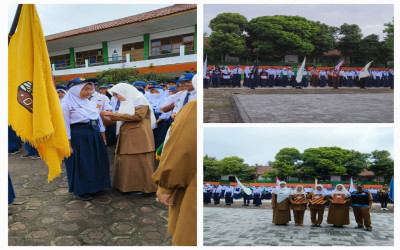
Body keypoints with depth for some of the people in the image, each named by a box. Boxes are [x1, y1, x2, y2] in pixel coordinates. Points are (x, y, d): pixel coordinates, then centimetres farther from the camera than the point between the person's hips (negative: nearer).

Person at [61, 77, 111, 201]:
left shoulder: (91, 104, 11)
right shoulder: (67, 105, -7)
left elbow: (99, 121, 15)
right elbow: (65, 125, -9)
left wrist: (103, 137, 12)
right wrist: (68, 145, -13)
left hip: (94, 137, 7)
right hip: (78, 138, -6)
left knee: (97, 162, 13)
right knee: (80, 164, 2)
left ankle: (95, 187, 29)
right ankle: (81, 191, 17)